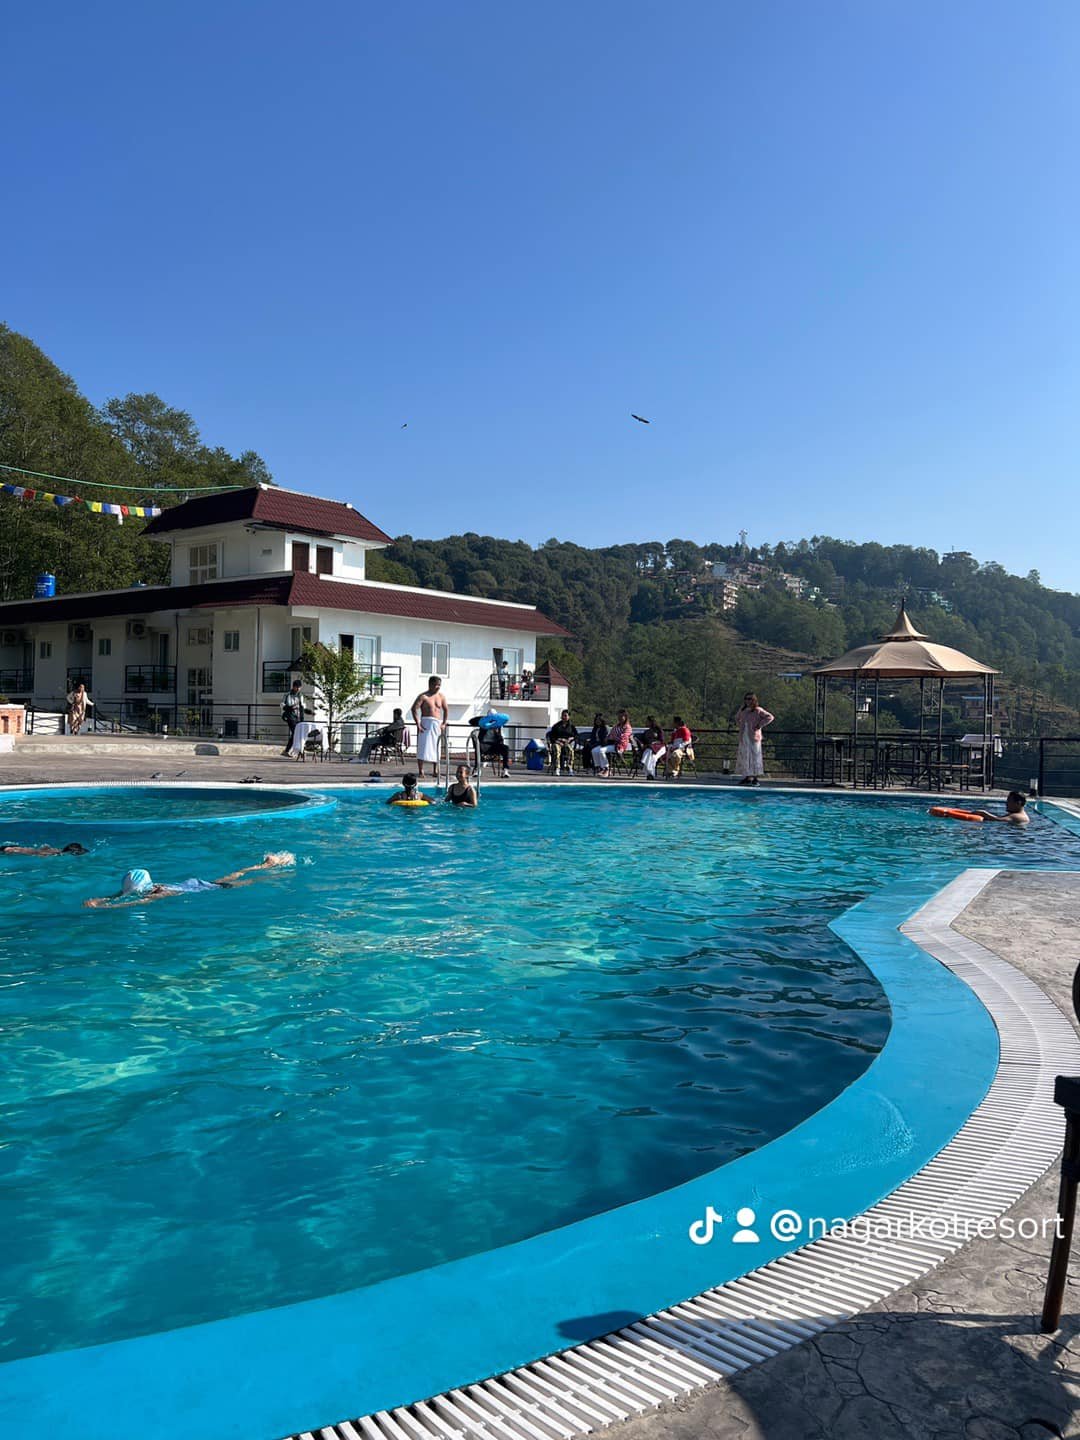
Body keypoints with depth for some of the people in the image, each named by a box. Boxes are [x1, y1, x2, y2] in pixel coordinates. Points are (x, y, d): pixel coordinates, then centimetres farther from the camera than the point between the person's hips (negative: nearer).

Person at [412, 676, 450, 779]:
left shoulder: (441, 696, 10)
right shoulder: (423, 696, -6)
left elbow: (446, 710, 19)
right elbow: (414, 709, -12)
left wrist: (444, 723, 10)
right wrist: (418, 724, -16)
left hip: (437, 724, 5)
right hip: (426, 723, -5)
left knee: (436, 747, 8)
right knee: (423, 747, -7)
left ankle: (435, 771, 16)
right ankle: (421, 771, -6)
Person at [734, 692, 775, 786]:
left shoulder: (758, 710, -5)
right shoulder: (742, 710, 13)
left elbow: (770, 717, -12)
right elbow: (737, 717, 33)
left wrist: (759, 725, -13)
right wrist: (739, 726, 16)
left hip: (753, 737, -6)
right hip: (743, 737, 6)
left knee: (754, 756, -5)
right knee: (744, 757, 6)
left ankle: (756, 778, -3)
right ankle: (747, 777, 13)